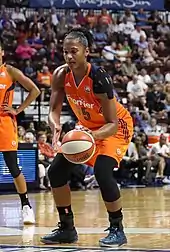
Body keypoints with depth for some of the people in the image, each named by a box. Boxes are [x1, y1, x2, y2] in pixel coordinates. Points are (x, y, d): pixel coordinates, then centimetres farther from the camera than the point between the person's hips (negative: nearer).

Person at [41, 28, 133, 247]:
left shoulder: (98, 78, -33)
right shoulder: (61, 75, -18)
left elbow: (112, 124, -30)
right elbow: (54, 111, -13)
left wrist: (94, 135, -49)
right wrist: (56, 127, -36)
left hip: (115, 127, -7)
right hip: (87, 127, 7)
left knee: (102, 171, -28)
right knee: (56, 171, -2)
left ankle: (117, 229, -10)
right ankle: (67, 228, 12)